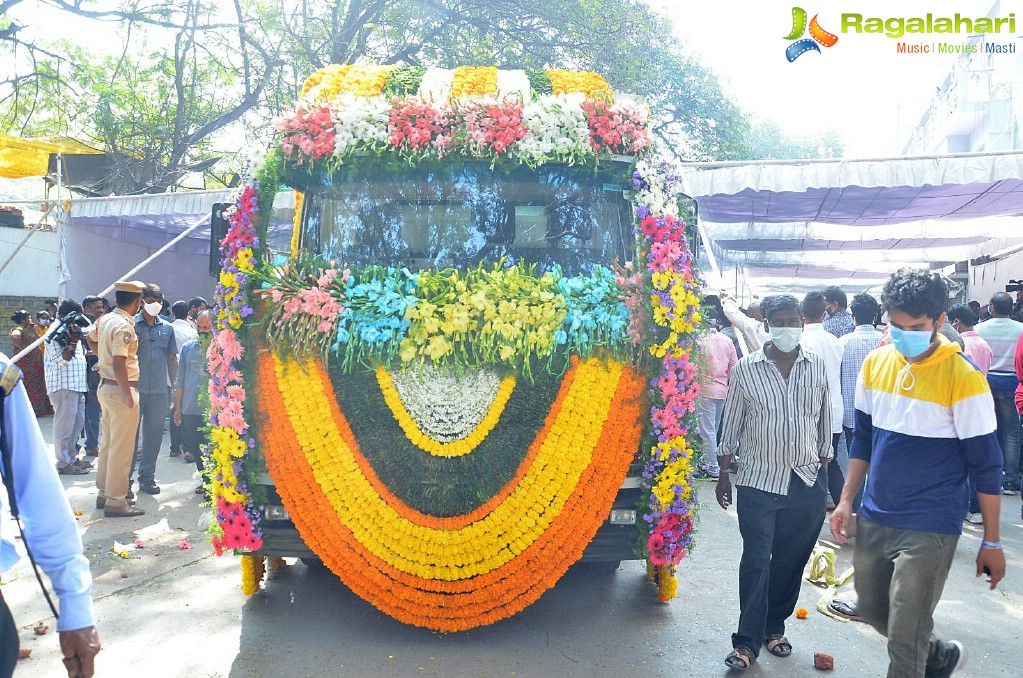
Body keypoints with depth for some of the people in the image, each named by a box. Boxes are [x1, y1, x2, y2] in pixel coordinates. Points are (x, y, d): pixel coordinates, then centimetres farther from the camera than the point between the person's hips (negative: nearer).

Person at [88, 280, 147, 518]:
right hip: (120, 389, -10)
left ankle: (104, 493, 28)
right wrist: (127, 395, -22)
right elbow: (119, 363, -25)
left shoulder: (105, 319, 7)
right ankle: (116, 501, 3)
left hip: (105, 386, 10)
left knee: (107, 443, 18)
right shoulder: (124, 325, -20)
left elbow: (91, 339, 28)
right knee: (121, 448, -3)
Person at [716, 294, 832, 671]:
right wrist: (723, 475, 5)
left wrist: (823, 469, 12)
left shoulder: (818, 367, 1)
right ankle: (747, 641, 8)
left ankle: (775, 627, 29)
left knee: (791, 561, 12)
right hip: (759, 482, -2)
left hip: (808, 483, 2)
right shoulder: (745, 369, -4)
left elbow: (824, 422, 10)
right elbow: (731, 425, 3)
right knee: (756, 562, -2)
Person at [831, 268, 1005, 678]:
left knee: (905, 637, 0)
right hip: (874, 519, 6)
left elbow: (985, 466, -8)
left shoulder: (963, 378, -15)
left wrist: (991, 542, -4)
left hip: (929, 529, -6)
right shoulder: (876, 363, 0)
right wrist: (846, 500, 8)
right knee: (872, 611, 21)